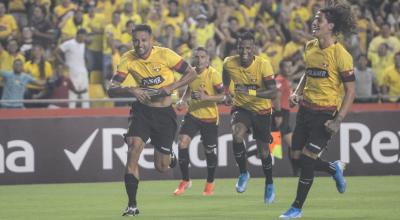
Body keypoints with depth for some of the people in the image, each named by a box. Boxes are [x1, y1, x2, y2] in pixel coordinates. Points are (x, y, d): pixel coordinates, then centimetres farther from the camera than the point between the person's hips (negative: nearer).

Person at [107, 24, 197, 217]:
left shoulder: (165, 55, -14)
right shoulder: (128, 59, -9)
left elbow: (191, 74, -7)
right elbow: (111, 90, -10)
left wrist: (171, 87, -21)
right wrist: (131, 91, -30)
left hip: (165, 113, -1)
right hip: (142, 110, 1)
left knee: (161, 167, 2)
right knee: (134, 145, -24)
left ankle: (169, 156, 43)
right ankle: (132, 205, -18)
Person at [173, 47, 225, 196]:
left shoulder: (213, 75, -15)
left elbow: (222, 95, -15)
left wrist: (206, 97, -30)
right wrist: (182, 101, 0)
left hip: (209, 117, -3)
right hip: (192, 114, 3)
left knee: (210, 151, 5)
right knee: (182, 143, -15)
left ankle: (210, 183, 30)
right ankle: (185, 181, 0)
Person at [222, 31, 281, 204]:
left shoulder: (263, 65, -24)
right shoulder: (229, 63, -14)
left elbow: (274, 92, -30)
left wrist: (250, 92, -41)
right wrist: (227, 93, 14)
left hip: (262, 111, -1)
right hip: (241, 107, 1)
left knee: (263, 152, 7)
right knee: (237, 136, -29)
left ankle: (269, 184, 35)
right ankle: (243, 173, -8)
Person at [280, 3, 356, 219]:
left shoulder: (340, 54, -14)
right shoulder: (310, 47, 6)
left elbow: (351, 90, -12)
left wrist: (338, 120, -18)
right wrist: (297, 92, 6)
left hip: (325, 113, -7)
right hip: (305, 109, 7)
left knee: (307, 160, -8)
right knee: (297, 158, 7)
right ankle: (335, 169, 33)